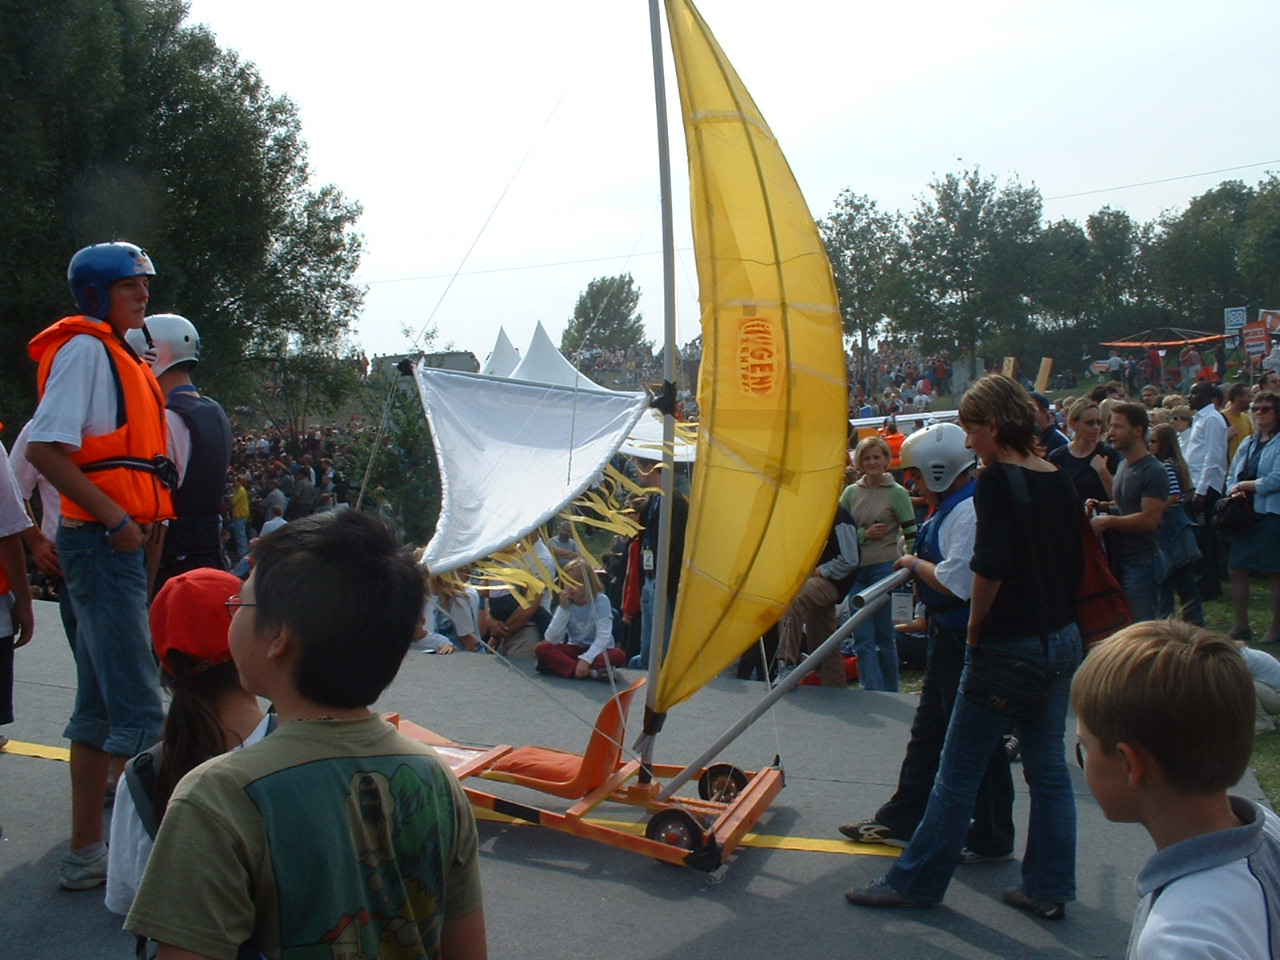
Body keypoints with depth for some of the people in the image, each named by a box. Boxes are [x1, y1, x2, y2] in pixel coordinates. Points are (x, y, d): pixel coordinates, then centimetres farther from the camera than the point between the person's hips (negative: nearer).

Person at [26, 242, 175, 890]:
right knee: (139, 713, -11)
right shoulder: (84, 348, -9)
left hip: (122, 542, 10)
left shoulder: (118, 355, 20)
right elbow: (43, 450, -19)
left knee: (100, 708, 14)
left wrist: (145, 526, 15)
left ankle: (86, 851, 23)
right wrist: (115, 519, -19)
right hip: (102, 542, -10)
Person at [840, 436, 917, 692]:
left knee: (884, 635, 5)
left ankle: (890, 694, 18)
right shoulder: (851, 492, 9)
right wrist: (865, 534, -7)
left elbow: (911, 534, -1)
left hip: (885, 568, -3)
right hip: (856, 570, 3)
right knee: (862, 637, -2)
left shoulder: (897, 493, -1)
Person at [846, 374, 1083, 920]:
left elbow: (991, 567, -23)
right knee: (1048, 765, 14)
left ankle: (916, 881, 14)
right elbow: (1074, 562, 11)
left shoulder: (997, 481, -16)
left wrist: (976, 630, -8)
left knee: (958, 769, 3)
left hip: (1009, 646, -8)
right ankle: (1048, 888, 23)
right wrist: (1049, 613, 17)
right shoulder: (1058, 482, 7)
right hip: (1061, 640, 8)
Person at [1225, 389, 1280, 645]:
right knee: (1237, 570, 7)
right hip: (1246, 515, 7)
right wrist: (1234, 491, -6)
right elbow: (1232, 477, 16)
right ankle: (1241, 626, 18)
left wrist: (1244, 485, -9)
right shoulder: (1248, 444, 16)